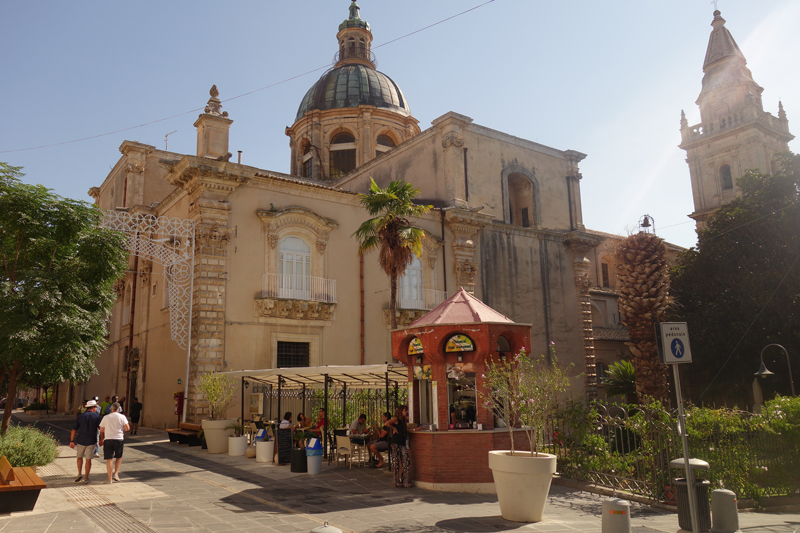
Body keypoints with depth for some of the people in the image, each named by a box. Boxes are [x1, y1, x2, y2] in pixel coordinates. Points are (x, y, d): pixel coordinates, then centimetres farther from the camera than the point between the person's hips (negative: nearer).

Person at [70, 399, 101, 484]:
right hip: (91, 441, -1)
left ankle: (79, 474, 9)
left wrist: (72, 441, 3)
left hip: (80, 440, 1)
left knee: (80, 457, 21)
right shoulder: (96, 416, -2)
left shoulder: (80, 416, 2)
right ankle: (86, 478, 9)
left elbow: (74, 429, -1)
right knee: (88, 459, 6)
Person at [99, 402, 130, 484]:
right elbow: (127, 428, -7)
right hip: (119, 439, 0)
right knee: (119, 457, 19)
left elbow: (101, 430, 9)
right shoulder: (122, 417, 1)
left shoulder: (106, 417, 5)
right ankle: (116, 474, 9)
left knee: (109, 459, 2)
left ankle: (110, 479, 3)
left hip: (108, 439, 1)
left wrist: (101, 439, 24)